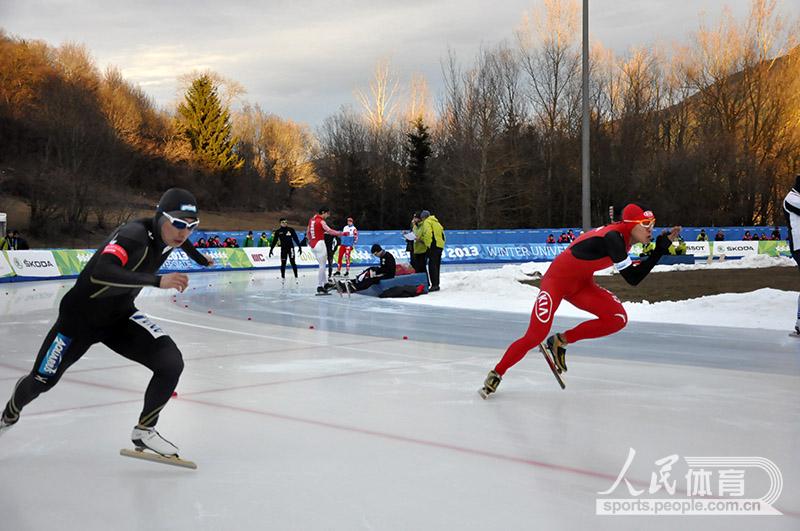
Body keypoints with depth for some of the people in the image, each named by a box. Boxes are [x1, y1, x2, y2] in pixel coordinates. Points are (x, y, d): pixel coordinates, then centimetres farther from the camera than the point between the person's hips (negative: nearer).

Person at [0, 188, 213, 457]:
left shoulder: (167, 232, -9)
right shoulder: (134, 235, -33)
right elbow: (100, 272, -51)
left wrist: (199, 257, 37)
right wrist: (157, 280, -56)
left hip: (120, 315, 6)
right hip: (81, 315, -6)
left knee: (171, 363, -17)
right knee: (42, 379, 12)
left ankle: (144, 431, 2)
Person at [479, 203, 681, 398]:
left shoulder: (624, 236, -3)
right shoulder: (613, 237, -29)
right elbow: (632, 279, -29)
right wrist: (661, 249, -28)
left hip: (581, 284, 8)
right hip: (556, 280, -8)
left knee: (618, 318, -12)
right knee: (535, 337, -14)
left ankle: (561, 341, 3)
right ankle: (496, 374, 7)